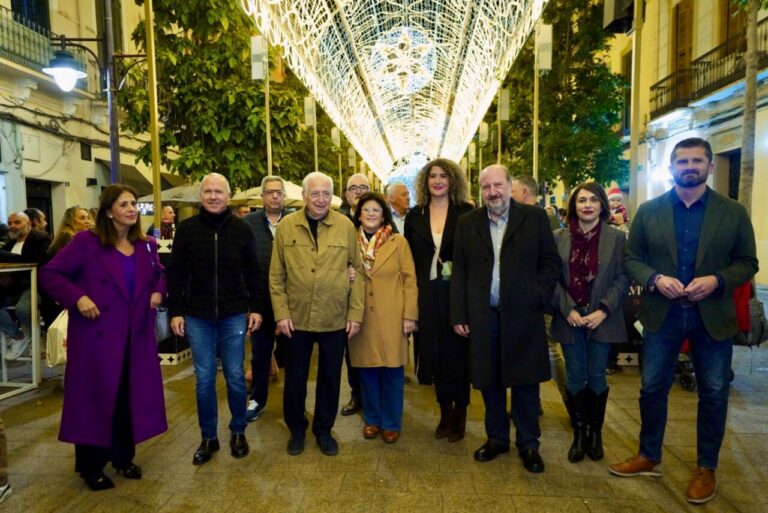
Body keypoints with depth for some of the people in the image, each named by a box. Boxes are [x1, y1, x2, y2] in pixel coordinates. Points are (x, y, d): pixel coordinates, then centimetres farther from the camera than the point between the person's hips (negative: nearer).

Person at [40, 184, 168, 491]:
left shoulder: (146, 246, 7)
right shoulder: (86, 242, -9)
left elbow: (159, 274, 21)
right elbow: (49, 274, -8)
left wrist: (158, 291, 1)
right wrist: (77, 298, -20)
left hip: (136, 336, 5)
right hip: (97, 336, -5)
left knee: (131, 397, 12)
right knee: (94, 397, 5)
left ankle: (124, 456, 30)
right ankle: (90, 465, 22)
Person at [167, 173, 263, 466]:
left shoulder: (241, 229, 0)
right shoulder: (187, 228, 0)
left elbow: (253, 272, 4)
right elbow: (176, 274, 2)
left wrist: (256, 308, 1)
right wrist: (175, 312, -2)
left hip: (233, 316, 0)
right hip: (197, 317, 0)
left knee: (235, 377, 7)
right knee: (204, 380, 7)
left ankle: (238, 432, 27)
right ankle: (208, 437, 24)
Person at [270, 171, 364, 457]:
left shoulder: (346, 226, -2)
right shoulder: (286, 226, -1)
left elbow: (357, 272, 0)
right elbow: (276, 275, 1)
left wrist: (356, 313, -4)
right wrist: (281, 313, -5)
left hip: (335, 319, 0)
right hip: (296, 318, 0)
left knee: (330, 378, 13)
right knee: (295, 378, 13)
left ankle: (323, 430, 33)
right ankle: (296, 430, 34)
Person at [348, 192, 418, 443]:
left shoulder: (398, 242, 1)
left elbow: (409, 280, -1)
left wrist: (409, 315, -7)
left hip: (391, 318, -2)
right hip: (362, 318, 2)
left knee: (392, 371, 5)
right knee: (367, 371, 9)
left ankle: (391, 423, 21)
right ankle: (372, 419, 27)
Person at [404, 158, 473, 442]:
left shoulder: (466, 213, -3)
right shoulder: (415, 216, 6)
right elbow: (410, 259, 8)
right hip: (427, 295, 3)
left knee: (457, 352, 5)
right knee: (435, 353, 10)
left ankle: (460, 414, 24)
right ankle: (445, 412, 27)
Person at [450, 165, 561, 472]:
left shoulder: (535, 217, 1)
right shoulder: (467, 223, 6)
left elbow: (551, 262, 3)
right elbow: (459, 272, 5)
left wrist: (538, 296, -9)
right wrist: (459, 315, 1)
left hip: (523, 315, -1)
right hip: (482, 316, 2)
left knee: (525, 382, 8)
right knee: (489, 381, 11)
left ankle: (528, 444, 26)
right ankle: (496, 439, 30)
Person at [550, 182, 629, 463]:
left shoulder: (616, 237, 0)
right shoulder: (559, 238, 3)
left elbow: (622, 278, -3)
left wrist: (603, 310, -13)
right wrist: (567, 309, -10)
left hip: (602, 319, -1)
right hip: (569, 319, 1)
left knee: (597, 377, 7)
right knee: (575, 378, 7)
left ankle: (595, 432, 25)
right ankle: (579, 433, 21)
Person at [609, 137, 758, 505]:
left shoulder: (733, 212, 0)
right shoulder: (649, 211, 2)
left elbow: (747, 263, 1)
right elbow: (631, 258, 3)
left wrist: (716, 281, -18)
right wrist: (655, 279, -16)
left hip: (713, 317, 0)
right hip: (661, 315, 1)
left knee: (713, 394, 10)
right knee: (652, 389, 9)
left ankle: (706, 468, 29)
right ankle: (648, 457, 29)